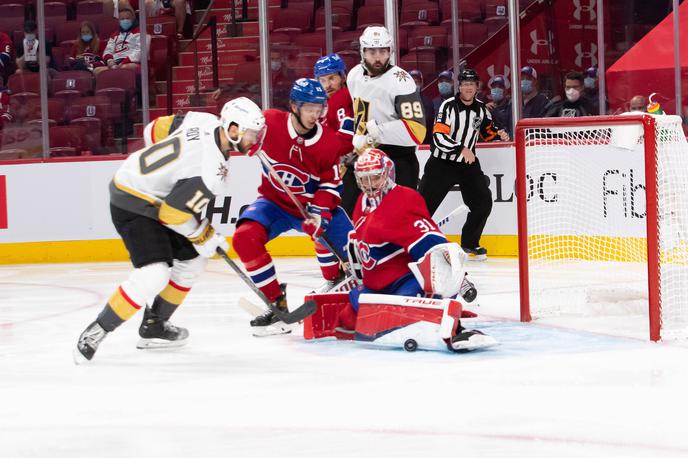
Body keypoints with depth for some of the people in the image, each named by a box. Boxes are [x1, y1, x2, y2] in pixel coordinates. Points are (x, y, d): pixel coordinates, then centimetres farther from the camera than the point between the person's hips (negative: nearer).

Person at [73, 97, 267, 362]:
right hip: (133, 205, -10)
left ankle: (154, 326, 26)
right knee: (154, 273, -23)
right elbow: (174, 211, -25)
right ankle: (97, 331, -12)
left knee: (192, 259, 17)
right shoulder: (210, 167, -29)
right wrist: (204, 237, -9)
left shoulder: (207, 124, -5)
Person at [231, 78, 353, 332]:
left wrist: (319, 213, -22)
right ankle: (278, 303, -15)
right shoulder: (269, 122, -19)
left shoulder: (330, 141, -15)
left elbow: (331, 185, -9)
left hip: (314, 203, 0)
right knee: (245, 238, -26)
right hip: (275, 202, 0)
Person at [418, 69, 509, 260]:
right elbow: (439, 137, -23)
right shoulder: (448, 106, -16)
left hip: (468, 162, 5)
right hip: (442, 163, -5)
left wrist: (499, 133, -3)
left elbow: (487, 129, 19)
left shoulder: (481, 108, 2)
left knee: (483, 202, -1)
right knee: (424, 203, -7)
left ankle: (469, 243, 14)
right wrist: (461, 149, -32)